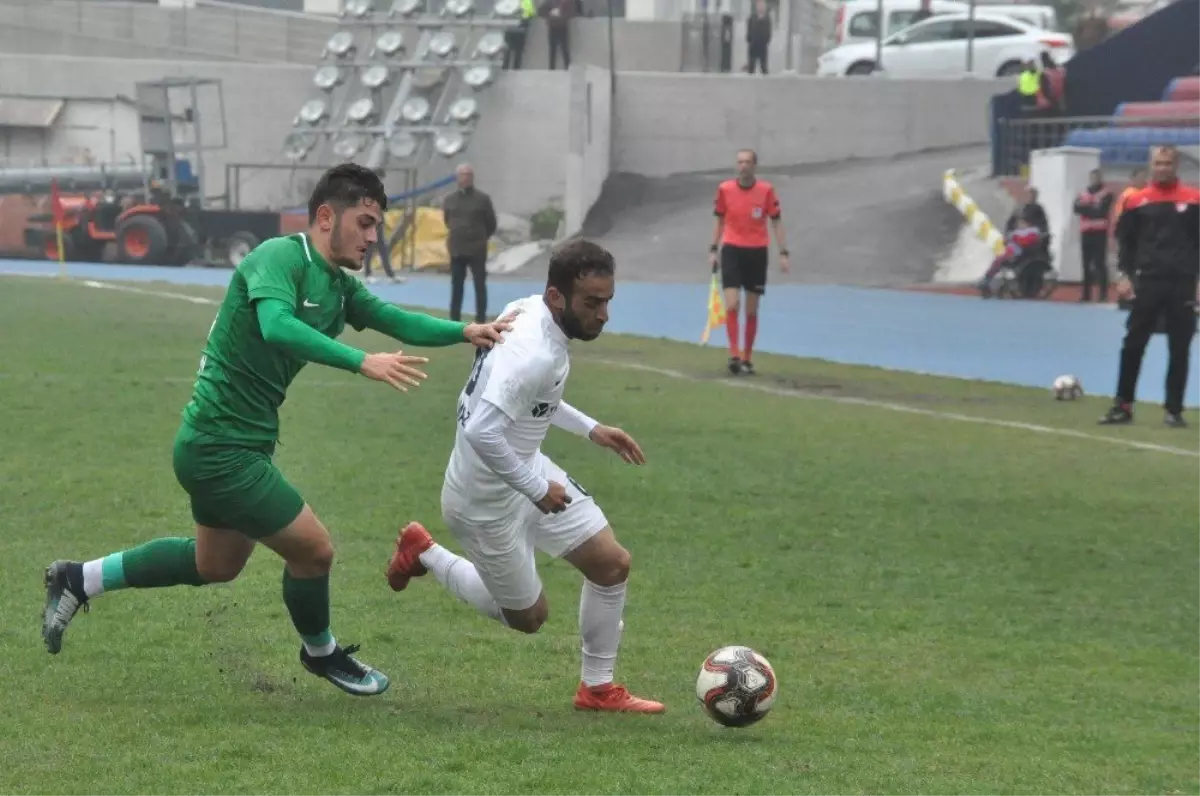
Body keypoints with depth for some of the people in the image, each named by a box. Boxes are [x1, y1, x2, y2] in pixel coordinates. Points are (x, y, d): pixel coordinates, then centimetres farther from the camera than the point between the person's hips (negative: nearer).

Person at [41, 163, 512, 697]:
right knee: (313, 549, -1)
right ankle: (321, 654, 26)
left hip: (236, 446, 11)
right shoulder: (280, 257, -20)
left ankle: (80, 579, 35)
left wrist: (466, 331, -8)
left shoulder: (337, 286, 7)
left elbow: (399, 321, 9)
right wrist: (362, 363, -44)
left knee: (216, 564, 27)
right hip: (220, 447, -11)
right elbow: (277, 326, -38)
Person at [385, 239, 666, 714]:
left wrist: (590, 429, 10)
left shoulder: (529, 312, -4)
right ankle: (424, 554, 27)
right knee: (527, 617, 10)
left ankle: (598, 688, 19)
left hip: (527, 469, 9)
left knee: (613, 564, 5)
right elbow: (482, 432, -40)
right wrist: (536, 488, -27)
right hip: (488, 499, -9)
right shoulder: (533, 353, -33)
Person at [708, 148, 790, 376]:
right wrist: (713, 250, 6)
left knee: (752, 310, 5)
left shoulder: (766, 190, -3)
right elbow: (719, 220, 10)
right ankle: (734, 354, -11)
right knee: (732, 305, -14)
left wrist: (783, 253, -4)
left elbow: (776, 222, 2)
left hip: (757, 253, 0)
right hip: (732, 251, 0)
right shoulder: (724, 189, -1)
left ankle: (747, 359, 14)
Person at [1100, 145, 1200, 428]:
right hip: (1146, 282, 1)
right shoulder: (1137, 201, 5)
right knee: (1133, 345, 1)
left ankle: (1174, 409, 9)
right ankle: (1123, 406, 7)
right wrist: (1125, 275, -1)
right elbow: (1126, 240, 8)